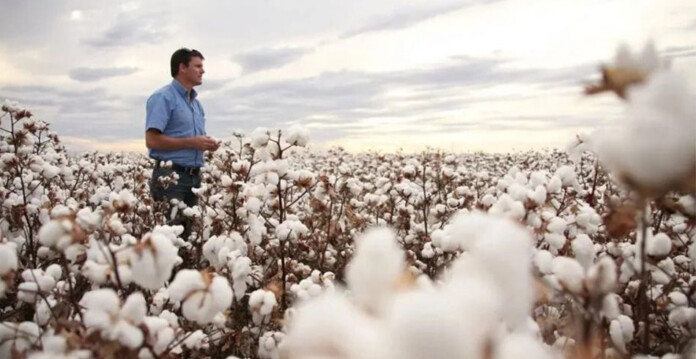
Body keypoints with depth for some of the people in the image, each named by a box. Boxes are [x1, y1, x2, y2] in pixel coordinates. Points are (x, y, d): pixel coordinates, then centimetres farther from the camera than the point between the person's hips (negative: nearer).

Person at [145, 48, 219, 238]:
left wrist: (206, 143, 3)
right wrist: (192, 142, -17)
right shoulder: (163, 97, -8)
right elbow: (152, 140, -16)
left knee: (188, 231, 10)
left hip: (194, 175, 8)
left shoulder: (196, 101, 18)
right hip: (170, 175, -8)